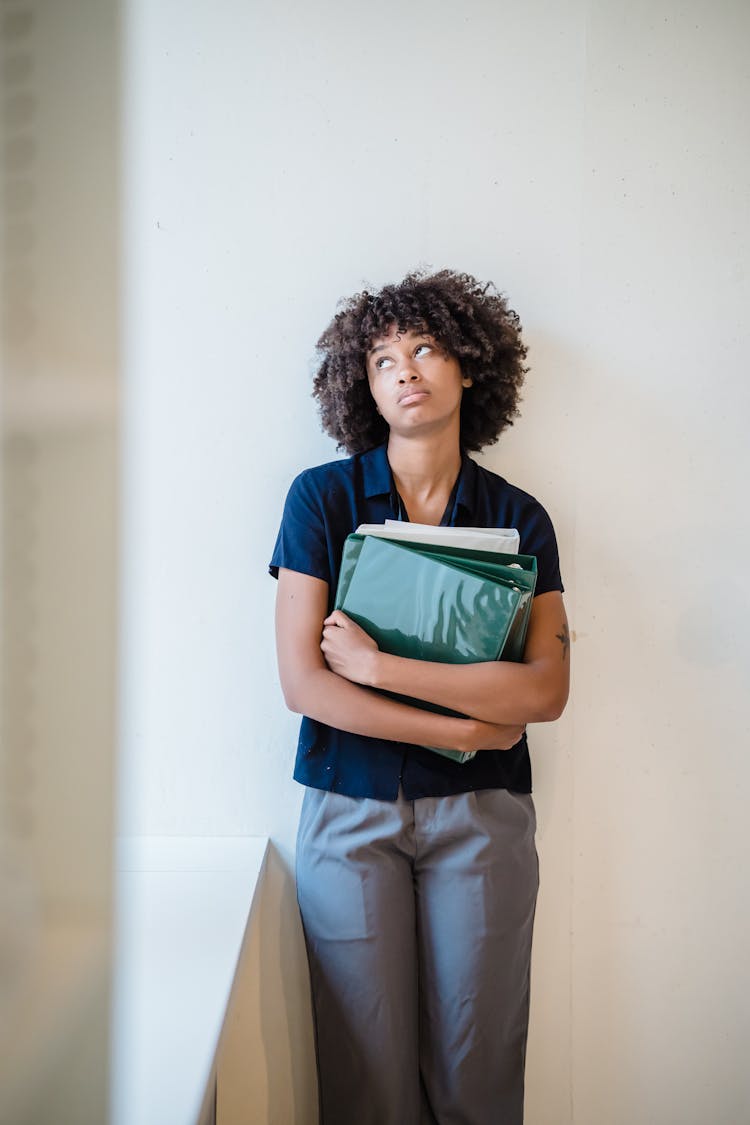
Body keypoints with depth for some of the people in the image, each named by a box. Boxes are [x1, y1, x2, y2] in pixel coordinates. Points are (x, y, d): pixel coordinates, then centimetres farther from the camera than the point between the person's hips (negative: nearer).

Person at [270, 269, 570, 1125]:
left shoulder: (519, 521, 1)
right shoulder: (321, 498, -3)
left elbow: (547, 690, -10)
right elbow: (303, 683, -10)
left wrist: (378, 664, -17)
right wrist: (465, 727, -11)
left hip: (482, 816, 1)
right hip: (351, 812, -1)